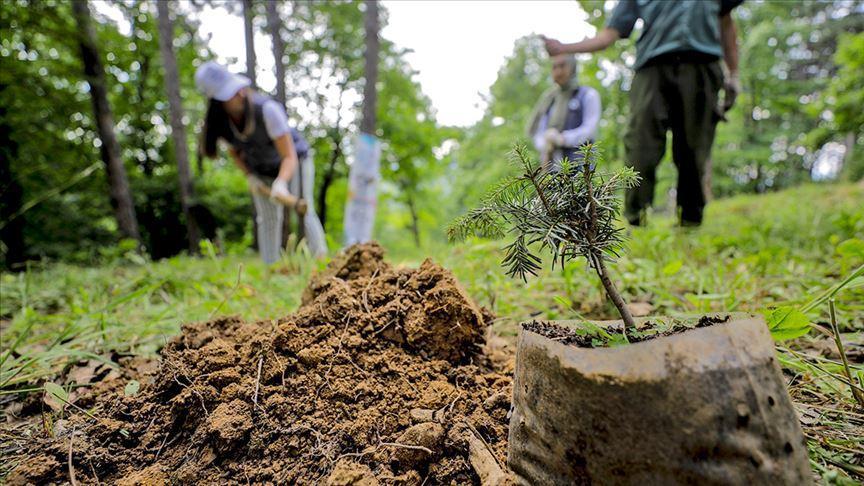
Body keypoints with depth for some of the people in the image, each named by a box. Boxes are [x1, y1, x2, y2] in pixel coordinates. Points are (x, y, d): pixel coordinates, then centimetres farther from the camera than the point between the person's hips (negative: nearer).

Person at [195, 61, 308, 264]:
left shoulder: (267, 110, -35)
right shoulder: (219, 122, -20)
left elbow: (290, 157, -38)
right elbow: (234, 152, 1)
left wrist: (281, 182, -55)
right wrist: (249, 176, -15)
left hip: (292, 162, -4)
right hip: (259, 171, 4)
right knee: (267, 218, 5)